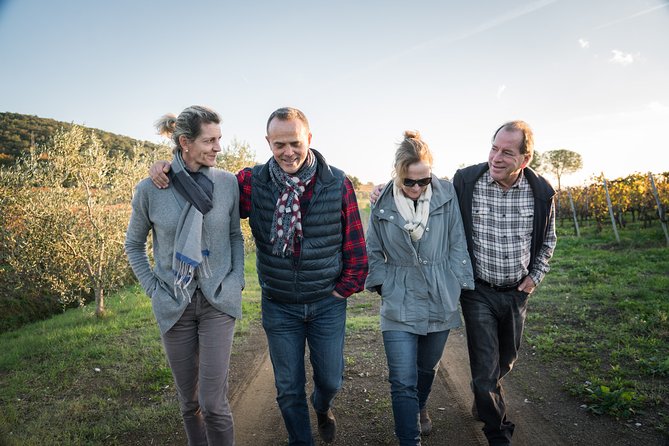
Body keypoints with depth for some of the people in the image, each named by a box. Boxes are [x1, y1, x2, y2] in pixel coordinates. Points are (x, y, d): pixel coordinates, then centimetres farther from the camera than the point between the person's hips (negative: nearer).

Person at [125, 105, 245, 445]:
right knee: (188, 401, 14)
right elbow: (134, 244, 8)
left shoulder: (228, 183, -6)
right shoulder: (150, 189, -8)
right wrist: (153, 289, 1)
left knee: (213, 402, -4)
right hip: (174, 305, 1)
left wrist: (237, 280, -1)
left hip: (219, 301, 0)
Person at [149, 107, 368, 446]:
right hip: (278, 306, 0)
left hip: (327, 304, 0)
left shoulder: (337, 184, -12)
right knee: (288, 388, 12)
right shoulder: (253, 182, -10)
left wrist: (346, 288, -2)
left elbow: (355, 245, -5)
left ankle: (322, 408, 52)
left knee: (330, 380, 16)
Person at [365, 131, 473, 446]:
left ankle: (420, 407, 53)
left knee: (428, 366, 23)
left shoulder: (446, 194, -7)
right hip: (399, 304, -1)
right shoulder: (383, 203, -6)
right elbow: (374, 251, 5)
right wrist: (382, 284, -1)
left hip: (440, 301, 2)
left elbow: (457, 244, 0)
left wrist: (458, 284, -1)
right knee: (403, 381, -5)